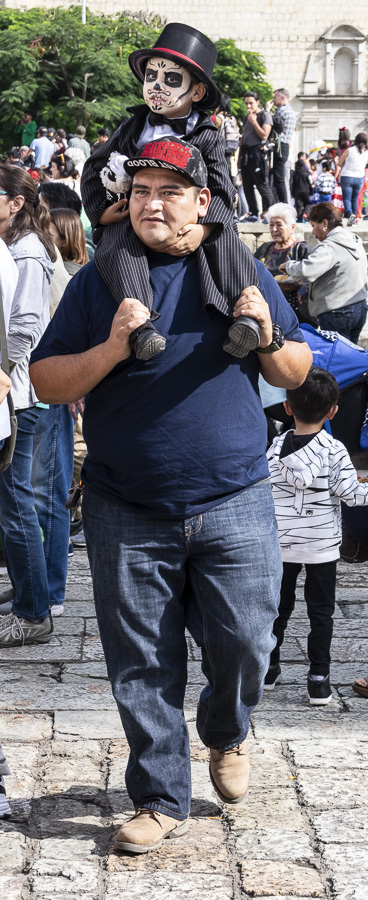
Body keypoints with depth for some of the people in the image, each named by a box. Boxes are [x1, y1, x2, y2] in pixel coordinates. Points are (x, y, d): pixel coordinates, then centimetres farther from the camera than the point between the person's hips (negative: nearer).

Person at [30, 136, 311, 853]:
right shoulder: (98, 281, 4)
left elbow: (297, 372, 11)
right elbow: (45, 382, 0)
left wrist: (267, 339, -11)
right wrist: (112, 349, -16)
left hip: (233, 504, 0)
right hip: (127, 515, 0)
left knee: (243, 642, 3)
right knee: (142, 666, 5)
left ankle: (226, 733, 36)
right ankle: (160, 799, 21)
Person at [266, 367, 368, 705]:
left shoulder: (277, 446, -3)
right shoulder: (334, 451, -13)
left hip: (281, 543, 3)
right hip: (322, 545, -3)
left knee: (279, 605, 16)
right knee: (321, 611, 5)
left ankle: (268, 667, 24)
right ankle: (319, 679, 5)